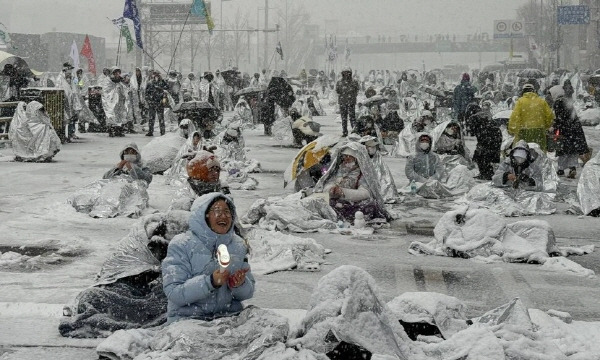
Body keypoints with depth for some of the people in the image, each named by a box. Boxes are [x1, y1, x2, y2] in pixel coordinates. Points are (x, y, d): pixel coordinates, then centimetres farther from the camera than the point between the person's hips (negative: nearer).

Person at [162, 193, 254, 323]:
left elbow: (248, 292, 12)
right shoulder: (181, 245, -4)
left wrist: (240, 285, -12)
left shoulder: (238, 245, 11)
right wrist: (211, 282, -25)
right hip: (187, 318, -5)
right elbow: (173, 293, -13)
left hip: (229, 316, 5)